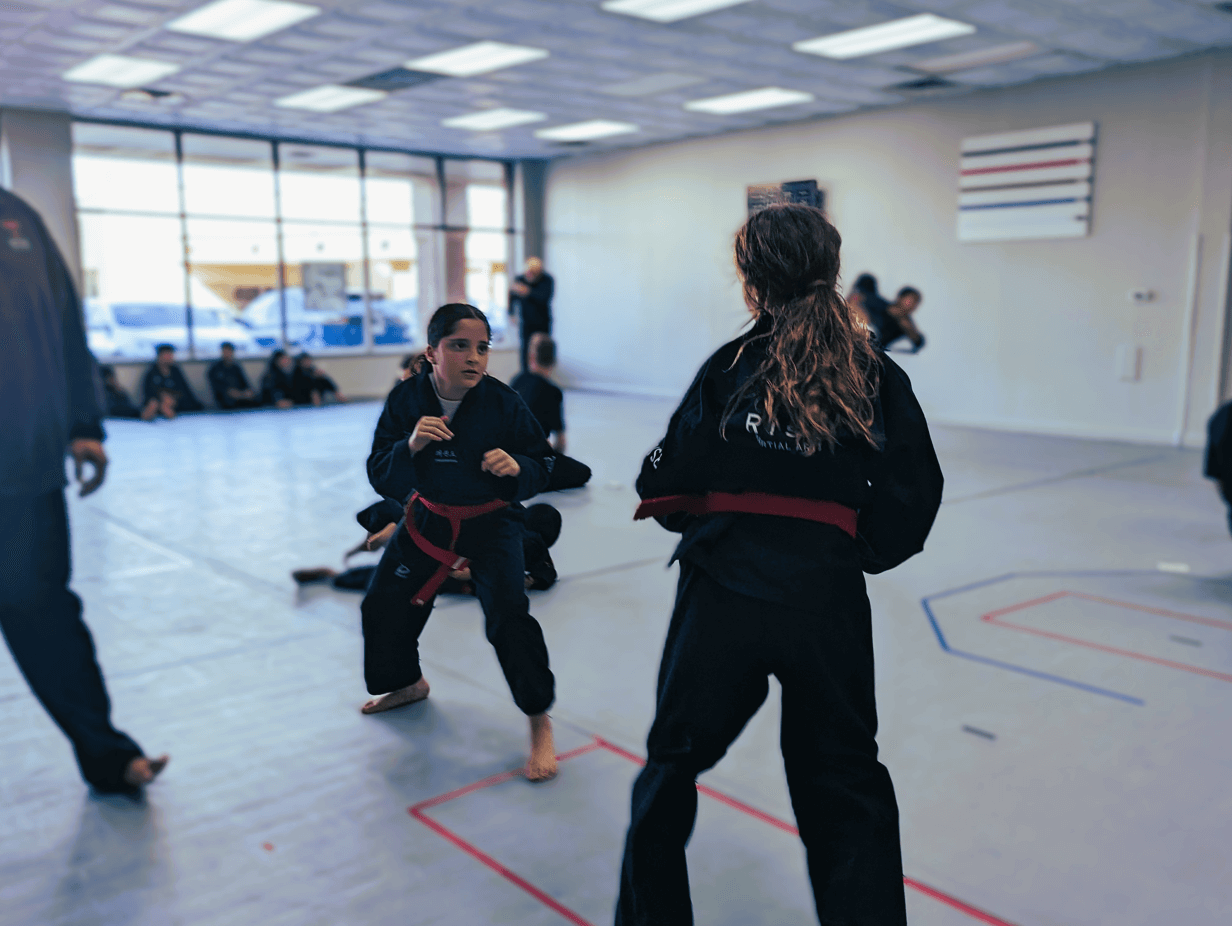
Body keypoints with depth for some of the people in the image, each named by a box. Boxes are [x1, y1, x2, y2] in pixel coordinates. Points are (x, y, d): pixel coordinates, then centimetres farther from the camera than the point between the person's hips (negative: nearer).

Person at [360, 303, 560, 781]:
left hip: (491, 523, -4)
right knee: (383, 608, 12)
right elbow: (381, 479, -14)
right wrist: (410, 446, -34)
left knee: (507, 615, -22)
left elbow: (539, 469, -12)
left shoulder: (503, 402, -20)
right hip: (429, 520, 4)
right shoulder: (406, 399, -14)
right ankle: (409, 684, 44)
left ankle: (539, 721, -4)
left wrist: (516, 467, -34)